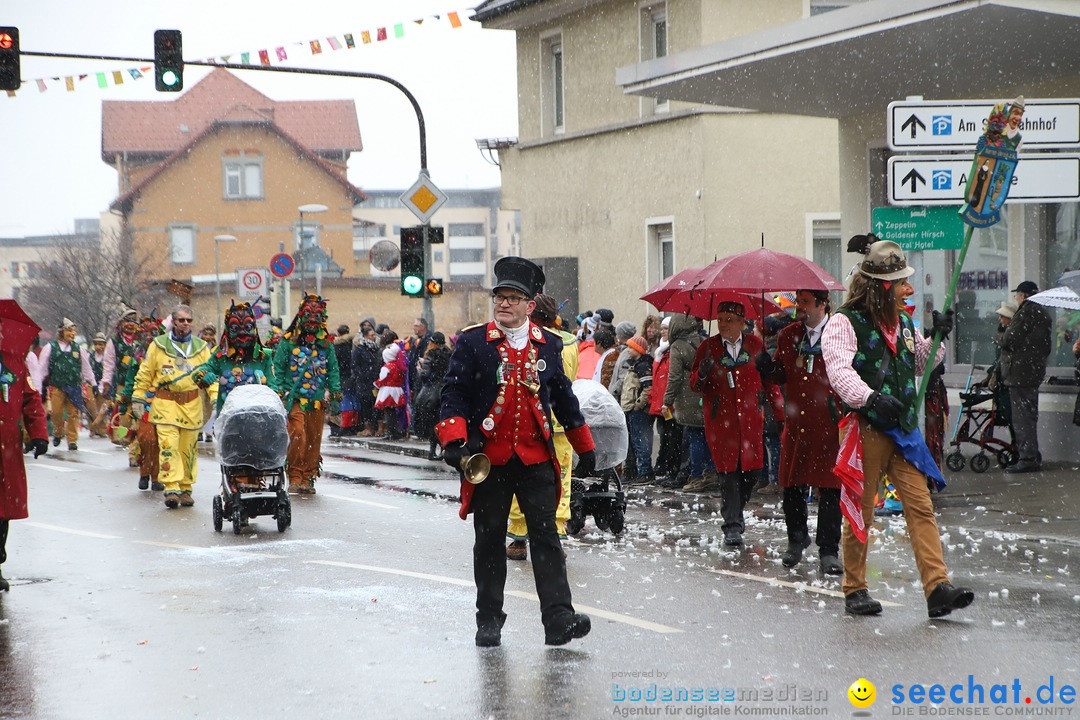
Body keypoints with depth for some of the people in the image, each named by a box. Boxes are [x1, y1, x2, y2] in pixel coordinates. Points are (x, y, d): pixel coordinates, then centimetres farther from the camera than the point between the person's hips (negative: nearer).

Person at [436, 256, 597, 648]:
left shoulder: (548, 344, 9)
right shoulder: (472, 342, 0)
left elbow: (564, 398, 18)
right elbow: (454, 393, -3)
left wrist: (584, 447, 21)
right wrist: (454, 440, -18)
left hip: (536, 459, 1)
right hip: (488, 460, -1)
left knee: (545, 537, -2)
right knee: (489, 540, 7)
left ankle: (559, 618, -4)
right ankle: (489, 619, 17)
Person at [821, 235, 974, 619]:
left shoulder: (902, 322, 16)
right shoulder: (844, 323, -6)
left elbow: (919, 365, 31)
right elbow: (839, 371, -22)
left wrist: (937, 338, 12)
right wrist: (870, 398, -37)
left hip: (903, 429, 6)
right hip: (865, 429, -6)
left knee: (921, 507, -4)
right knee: (860, 512, 2)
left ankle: (938, 588, -9)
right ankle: (854, 590, 14)